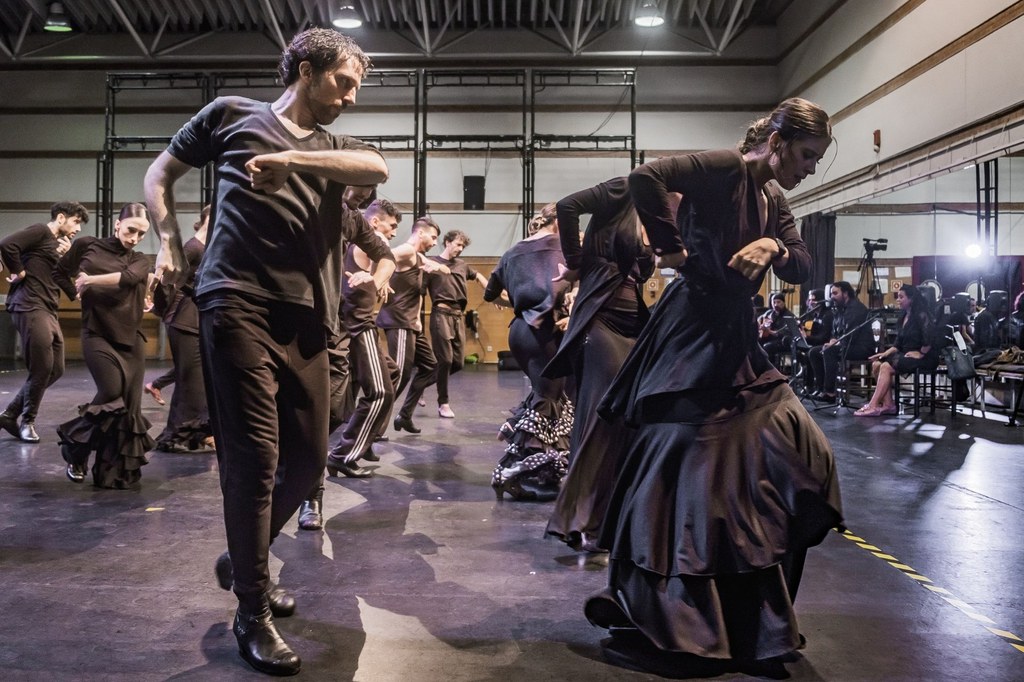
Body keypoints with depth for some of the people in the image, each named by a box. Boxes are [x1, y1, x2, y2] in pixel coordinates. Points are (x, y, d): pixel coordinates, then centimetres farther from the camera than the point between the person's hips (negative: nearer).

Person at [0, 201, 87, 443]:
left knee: (55, 370, 9)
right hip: (30, 307, -9)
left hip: (49, 312, 9)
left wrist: (64, 258, 4)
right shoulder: (40, 232, -4)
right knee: (42, 368, -8)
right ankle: (27, 421, 8)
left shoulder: (60, 244, 23)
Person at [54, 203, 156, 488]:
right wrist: (78, 295, 10)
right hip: (97, 334, -3)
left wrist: (90, 280, -17)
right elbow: (60, 273, 19)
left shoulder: (140, 261, 10)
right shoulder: (87, 245, 5)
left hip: (131, 338, 3)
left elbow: (128, 277, -13)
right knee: (112, 392, -17)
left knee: (130, 403, 0)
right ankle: (75, 447, 9)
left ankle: (119, 472, 11)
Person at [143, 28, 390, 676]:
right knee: (255, 457, -8)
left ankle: (243, 561, 33)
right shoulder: (233, 114, 13)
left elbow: (378, 168, -5)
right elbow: (160, 173, 22)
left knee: (308, 456, 8)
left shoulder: (336, 148, 20)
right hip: (238, 304, -5)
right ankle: (253, 615, 7)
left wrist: (290, 159, -18)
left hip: (306, 317, 5)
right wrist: (170, 241, 6)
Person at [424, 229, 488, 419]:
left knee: (458, 362, 4)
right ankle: (443, 403, 7)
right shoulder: (432, 263, 0)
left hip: (459, 316, 6)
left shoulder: (462, 265, 16)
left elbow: (478, 277, 33)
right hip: (441, 314, -6)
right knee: (445, 360, -6)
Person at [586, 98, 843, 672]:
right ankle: (653, 615, 12)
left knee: (797, 451, 8)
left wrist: (772, 246, -9)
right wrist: (673, 248, -19)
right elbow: (646, 177, -27)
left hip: (735, 341, 10)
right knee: (686, 468, -5)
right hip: (692, 338, -9)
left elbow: (803, 268, 11)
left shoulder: (774, 201, 15)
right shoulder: (725, 169, -12)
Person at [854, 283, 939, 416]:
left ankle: (873, 406, -26)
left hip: (924, 358, -9)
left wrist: (921, 353, -17)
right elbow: (898, 344, 16)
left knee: (886, 367, -26)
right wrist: (886, 353, 1)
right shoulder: (904, 316, 15)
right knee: (877, 364, -11)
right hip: (907, 355, 9)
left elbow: (929, 337, -27)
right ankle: (888, 405, -16)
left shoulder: (921, 315, -12)